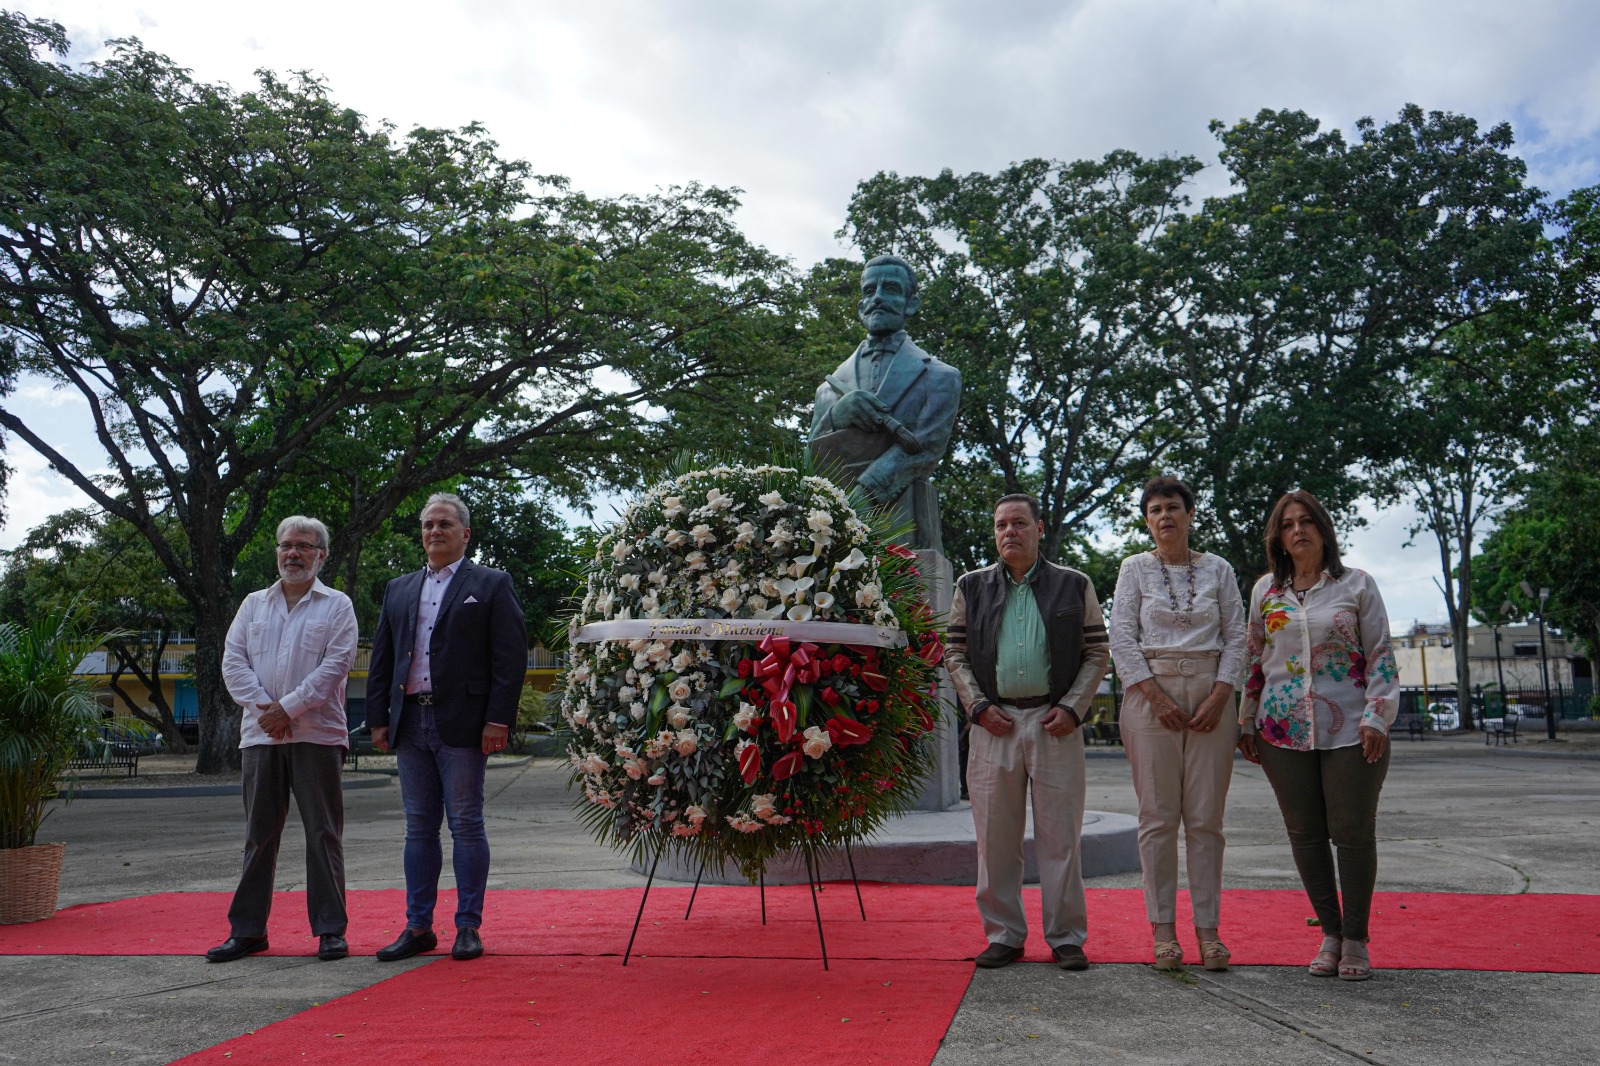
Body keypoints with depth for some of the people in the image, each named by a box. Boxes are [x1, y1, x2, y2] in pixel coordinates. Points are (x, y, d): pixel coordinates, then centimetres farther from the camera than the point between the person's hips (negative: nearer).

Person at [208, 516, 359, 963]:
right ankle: (247, 929, 17)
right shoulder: (254, 604, 15)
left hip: (318, 735, -3)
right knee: (259, 834, 9)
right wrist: (263, 708, -9)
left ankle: (330, 930, 6)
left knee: (324, 833, 0)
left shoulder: (336, 606, 5)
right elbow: (233, 662, 6)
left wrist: (289, 708, -13)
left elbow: (335, 665, -7)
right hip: (260, 736, 3)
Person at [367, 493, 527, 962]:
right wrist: (379, 718, 8)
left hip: (461, 724, -5)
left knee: (466, 826, 0)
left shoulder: (492, 584, 2)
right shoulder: (398, 590, 18)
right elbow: (381, 659, 17)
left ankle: (468, 928, 8)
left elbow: (511, 656, -5)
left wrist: (498, 719, -12)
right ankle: (418, 927, 17)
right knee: (419, 829, 10)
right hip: (410, 723, 5)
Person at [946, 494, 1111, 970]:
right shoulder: (972, 587, 11)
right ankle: (1003, 935, 17)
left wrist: (1072, 708, -5)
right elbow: (956, 654, 10)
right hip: (994, 722, 1)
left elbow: (1097, 653, 7)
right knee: (995, 835, 5)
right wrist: (978, 707, -3)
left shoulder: (1074, 586, 8)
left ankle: (1067, 937, 14)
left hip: (1055, 721, -1)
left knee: (1059, 834, 2)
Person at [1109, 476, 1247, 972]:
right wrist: (1157, 697, -9)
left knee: (1206, 818, 1)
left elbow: (1236, 637, 7)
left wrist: (1219, 697, -7)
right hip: (1150, 694, -1)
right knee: (1158, 816, -1)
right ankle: (1163, 930, 6)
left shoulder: (1218, 570, 10)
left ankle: (1208, 928, 8)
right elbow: (1122, 639, 0)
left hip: (1210, 695, 1)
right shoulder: (1134, 569, 6)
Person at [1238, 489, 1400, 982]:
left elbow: (1381, 656, 1)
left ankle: (1356, 940, 14)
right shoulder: (1266, 590, 10)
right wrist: (1247, 723, 11)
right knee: (1305, 835, 7)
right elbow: (1255, 659, 14)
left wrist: (1376, 717, -9)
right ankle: (1330, 933, 20)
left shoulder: (1357, 585, 3)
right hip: (1284, 733, 3)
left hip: (1349, 732, -3)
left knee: (1353, 833, 0)